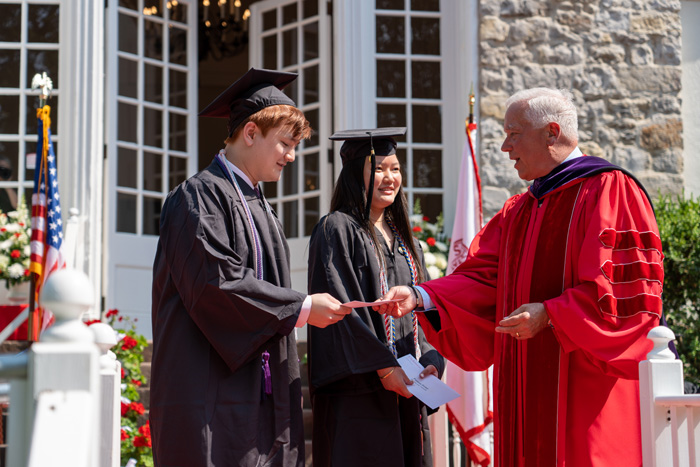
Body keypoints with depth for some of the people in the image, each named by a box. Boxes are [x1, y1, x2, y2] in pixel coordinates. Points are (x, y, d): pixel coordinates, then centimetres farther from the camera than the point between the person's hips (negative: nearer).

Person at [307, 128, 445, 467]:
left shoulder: (404, 239, 18)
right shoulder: (337, 229, -4)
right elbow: (340, 308, -13)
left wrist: (431, 361, -3)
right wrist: (383, 367, -18)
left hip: (407, 388, 7)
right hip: (358, 390, -7)